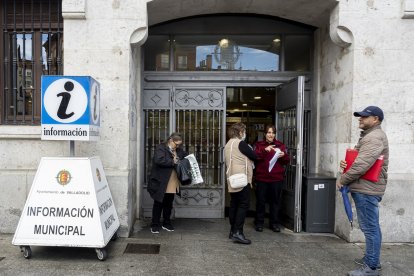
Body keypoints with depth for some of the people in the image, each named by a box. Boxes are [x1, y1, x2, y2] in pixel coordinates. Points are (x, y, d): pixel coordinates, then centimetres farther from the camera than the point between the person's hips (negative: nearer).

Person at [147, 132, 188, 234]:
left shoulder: (179, 151, 11)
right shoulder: (161, 148, -10)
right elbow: (159, 160, -26)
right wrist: (172, 162, -21)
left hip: (172, 184, 6)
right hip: (161, 183, -6)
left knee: (168, 204, 15)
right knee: (158, 204, 5)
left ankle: (166, 223, 29)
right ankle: (155, 225, 16)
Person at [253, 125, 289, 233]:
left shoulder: (280, 145, 10)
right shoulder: (259, 145, 5)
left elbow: (287, 161, 10)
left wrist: (283, 155, -11)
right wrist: (264, 150, -23)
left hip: (277, 178, 2)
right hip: (261, 178, -1)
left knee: (275, 201, 8)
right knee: (260, 201, 4)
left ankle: (274, 223, 21)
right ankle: (259, 223, 17)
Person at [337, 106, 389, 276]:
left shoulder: (374, 137, -16)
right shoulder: (369, 136, 19)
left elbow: (362, 165, -25)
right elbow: (358, 160, 22)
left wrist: (342, 180, -13)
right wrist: (345, 163, -1)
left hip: (366, 189, -11)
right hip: (366, 188, 11)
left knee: (369, 228, -4)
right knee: (371, 227, 18)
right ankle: (372, 260, 30)